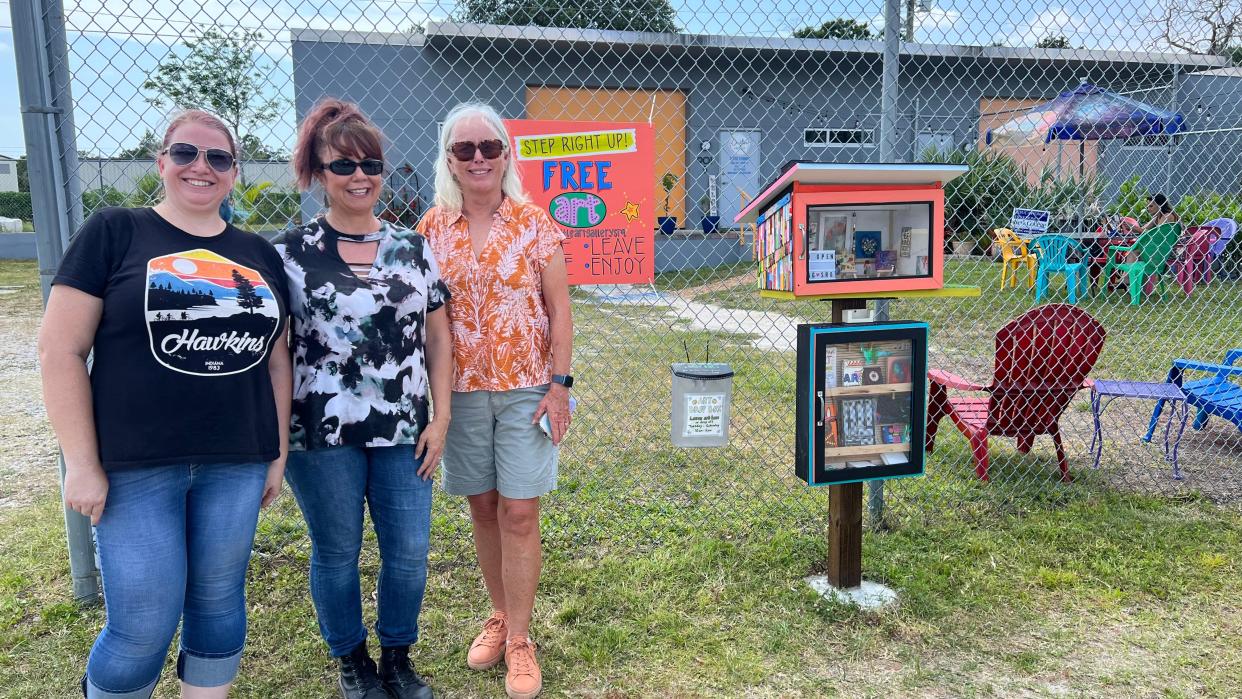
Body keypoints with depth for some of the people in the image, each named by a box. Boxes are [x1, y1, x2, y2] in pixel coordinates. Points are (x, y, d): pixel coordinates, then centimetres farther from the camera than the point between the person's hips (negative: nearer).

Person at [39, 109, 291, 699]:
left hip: (237, 465, 4)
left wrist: (279, 453, 10)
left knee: (219, 604, 13)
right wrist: (81, 464, -9)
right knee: (143, 627, 2)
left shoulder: (259, 256, 10)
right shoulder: (114, 233, -1)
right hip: (135, 467, -3)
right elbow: (60, 349, -5)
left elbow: (276, 360, 13)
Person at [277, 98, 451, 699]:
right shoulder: (293, 252, -3)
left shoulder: (412, 247, 5)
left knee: (409, 553, 8)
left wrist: (440, 418, 1)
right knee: (337, 555, 12)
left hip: (403, 432, 3)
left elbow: (437, 337, 7)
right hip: (322, 434, -2)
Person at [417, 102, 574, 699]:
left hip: (526, 386, -2)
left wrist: (559, 385, -9)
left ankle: (519, 639, 15)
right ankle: (500, 616, 32)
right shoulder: (433, 228, 3)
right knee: (483, 509, 13)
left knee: (518, 513, 0)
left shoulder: (533, 222, -4)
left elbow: (558, 308, -3)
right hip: (461, 389, 3)